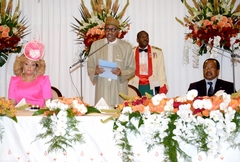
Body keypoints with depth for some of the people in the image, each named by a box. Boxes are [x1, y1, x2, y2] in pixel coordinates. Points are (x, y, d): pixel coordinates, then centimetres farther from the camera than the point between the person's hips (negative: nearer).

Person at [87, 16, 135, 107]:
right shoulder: (95, 45, 7)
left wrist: (121, 73, -14)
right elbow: (89, 67, 9)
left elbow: (132, 69, 5)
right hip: (101, 89, 1)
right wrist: (95, 71, -13)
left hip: (119, 89, -1)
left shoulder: (126, 47, 3)